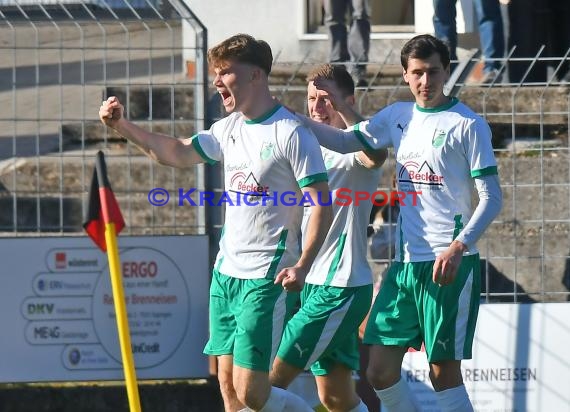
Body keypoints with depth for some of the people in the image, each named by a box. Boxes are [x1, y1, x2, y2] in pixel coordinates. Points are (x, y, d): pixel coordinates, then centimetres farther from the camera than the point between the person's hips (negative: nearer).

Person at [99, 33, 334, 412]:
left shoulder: (291, 133, -13)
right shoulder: (229, 129, 11)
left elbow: (322, 204, -15)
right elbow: (180, 153, 24)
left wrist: (302, 266, -26)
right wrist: (123, 126, 15)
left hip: (266, 280, -8)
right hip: (226, 271, 8)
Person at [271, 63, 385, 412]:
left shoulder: (353, 149, -13)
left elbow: (375, 154, -38)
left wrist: (341, 107, -39)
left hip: (341, 287, -10)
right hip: (316, 284, 10)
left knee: (273, 382, -13)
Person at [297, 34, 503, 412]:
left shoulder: (468, 124, -5)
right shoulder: (398, 117, 12)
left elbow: (492, 198, -8)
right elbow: (345, 141, 20)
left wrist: (459, 246, -21)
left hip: (449, 266, -6)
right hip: (404, 263, 6)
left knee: (444, 371, -7)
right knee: (380, 370, 3)